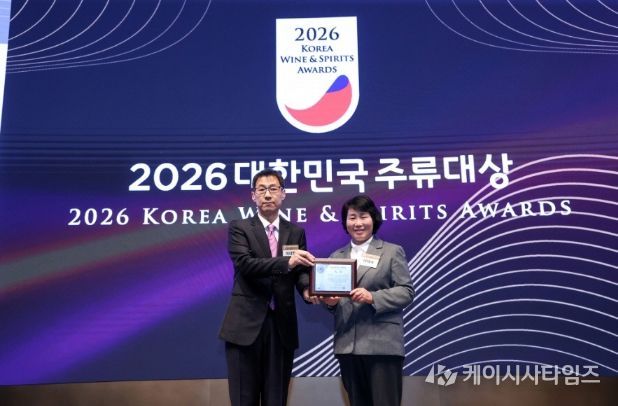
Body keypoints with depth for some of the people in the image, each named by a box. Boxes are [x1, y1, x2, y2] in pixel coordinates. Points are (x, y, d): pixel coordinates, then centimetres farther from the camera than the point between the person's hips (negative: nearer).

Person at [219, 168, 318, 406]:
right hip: (246, 324, -3)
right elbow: (245, 264, -15)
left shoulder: (296, 232, 11)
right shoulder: (239, 228, 0)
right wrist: (286, 262, -28)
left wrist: (306, 289, -17)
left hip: (282, 325, 3)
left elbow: (300, 270, 6)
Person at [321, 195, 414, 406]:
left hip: (382, 344, -4)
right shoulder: (336, 256, 15)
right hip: (347, 345, 4)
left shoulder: (392, 252, 4)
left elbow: (407, 291, -3)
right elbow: (331, 292, 14)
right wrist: (330, 301, -9)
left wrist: (372, 297, -17)